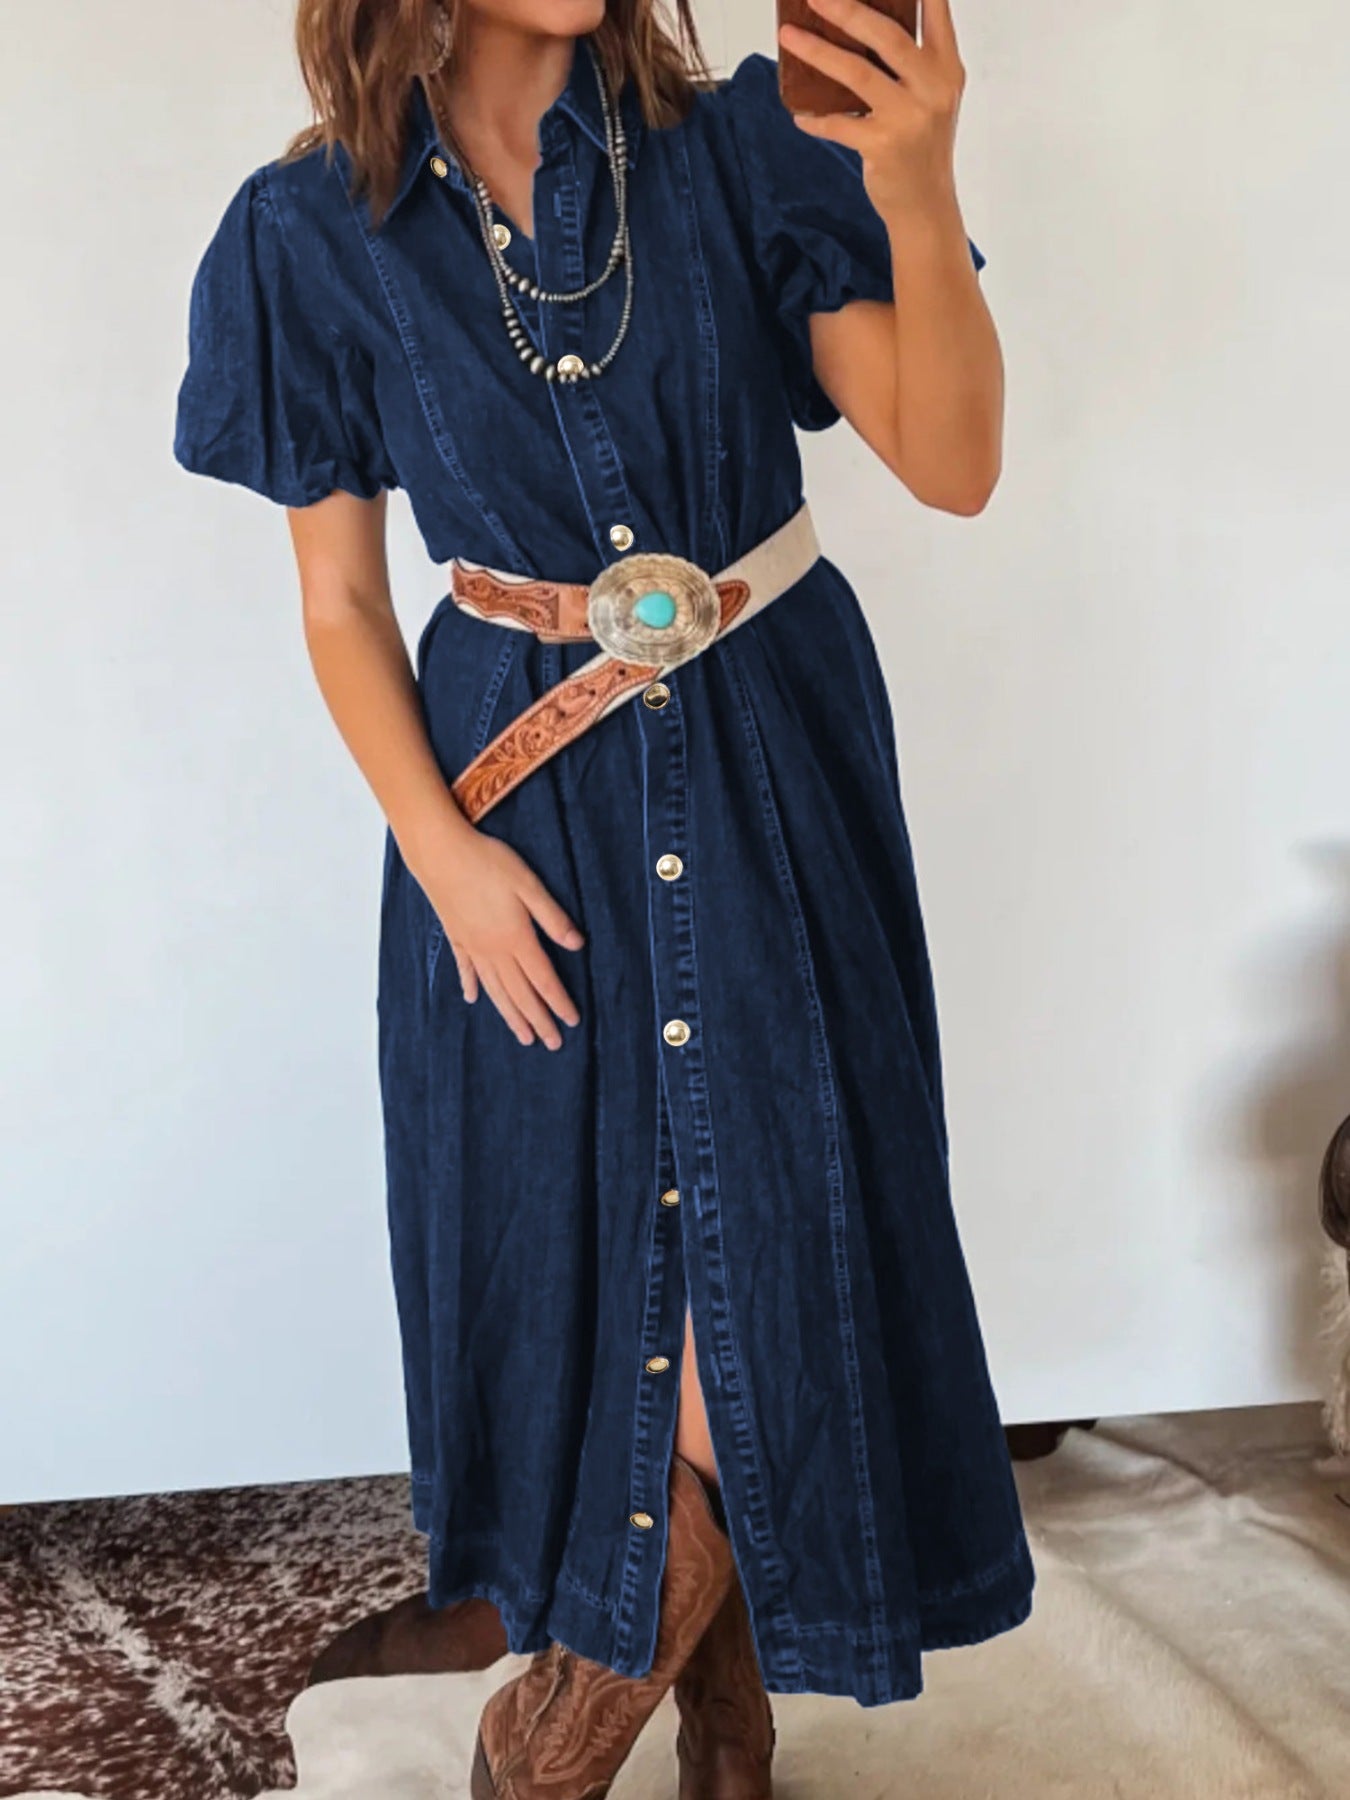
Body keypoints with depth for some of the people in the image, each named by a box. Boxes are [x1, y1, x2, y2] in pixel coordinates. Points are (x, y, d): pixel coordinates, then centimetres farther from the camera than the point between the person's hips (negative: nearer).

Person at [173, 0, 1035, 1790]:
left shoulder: (741, 145, -4)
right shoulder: (317, 230, -2)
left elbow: (954, 465, -10)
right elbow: (341, 597, 2)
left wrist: (920, 200, -26)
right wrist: (443, 849, -8)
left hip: (775, 766, 0)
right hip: (524, 787, 1)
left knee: (771, 1241, -1)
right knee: (577, 1240, 8)